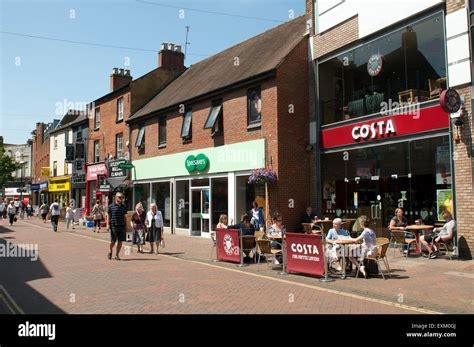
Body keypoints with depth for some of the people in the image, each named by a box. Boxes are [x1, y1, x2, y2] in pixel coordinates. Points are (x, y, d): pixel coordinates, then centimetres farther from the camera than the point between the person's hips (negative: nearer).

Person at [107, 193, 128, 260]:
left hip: (122, 226, 3)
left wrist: (125, 226, 13)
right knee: (113, 241, -1)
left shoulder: (124, 207, 11)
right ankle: (111, 252, 28)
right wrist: (108, 224, -7)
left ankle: (117, 255, 14)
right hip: (113, 226, -3)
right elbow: (108, 216, 2)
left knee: (120, 241, 2)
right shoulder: (111, 206, 0)